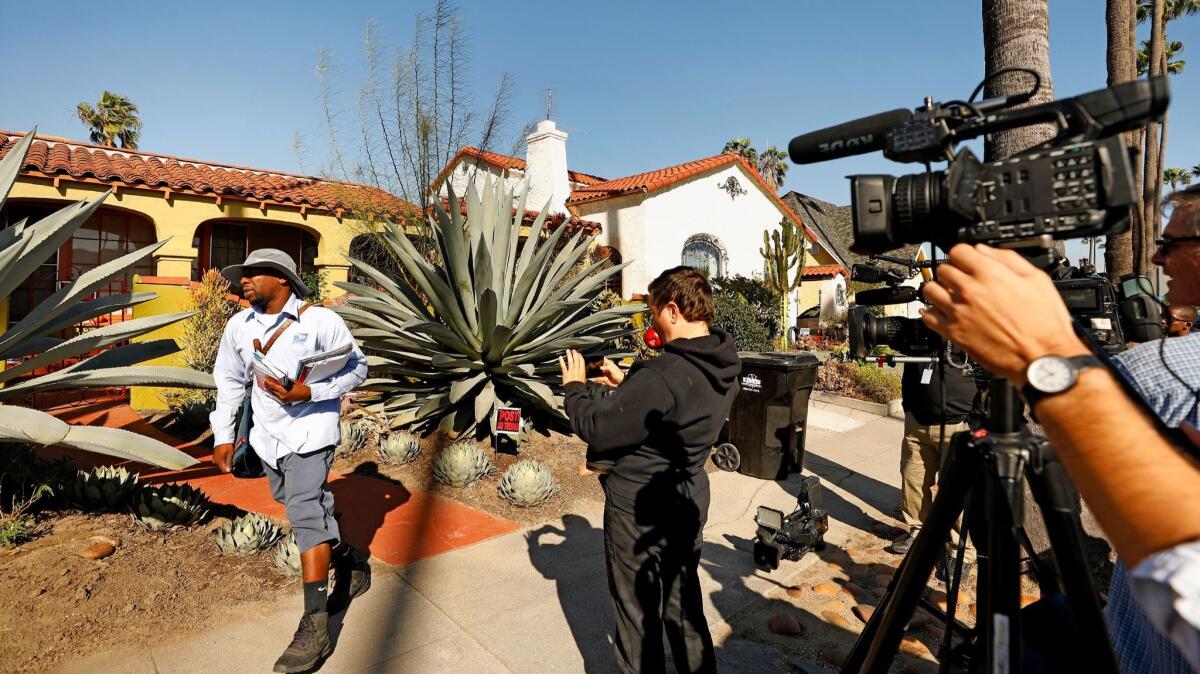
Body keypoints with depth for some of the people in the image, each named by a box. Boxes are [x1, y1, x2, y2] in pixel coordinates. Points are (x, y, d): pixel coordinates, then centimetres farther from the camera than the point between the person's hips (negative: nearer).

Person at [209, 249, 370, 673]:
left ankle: (315, 625, -11)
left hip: (309, 429, -6)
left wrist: (309, 392, -21)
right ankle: (352, 567, 36)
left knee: (304, 511, -15)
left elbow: (357, 368, -8)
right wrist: (223, 436, 11)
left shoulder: (320, 320, -11)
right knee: (303, 509, 15)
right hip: (268, 435, 7)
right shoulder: (239, 326, 6)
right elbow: (229, 381, 15)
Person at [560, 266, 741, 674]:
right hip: (689, 501, 8)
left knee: (637, 614, 14)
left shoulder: (663, 375, -31)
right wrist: (626, 382, 13)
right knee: (684, 605, 24)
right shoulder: (723, 368, -4)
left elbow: (595, 430, -24)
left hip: (640, 509, -8)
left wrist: (574, 387, -7)